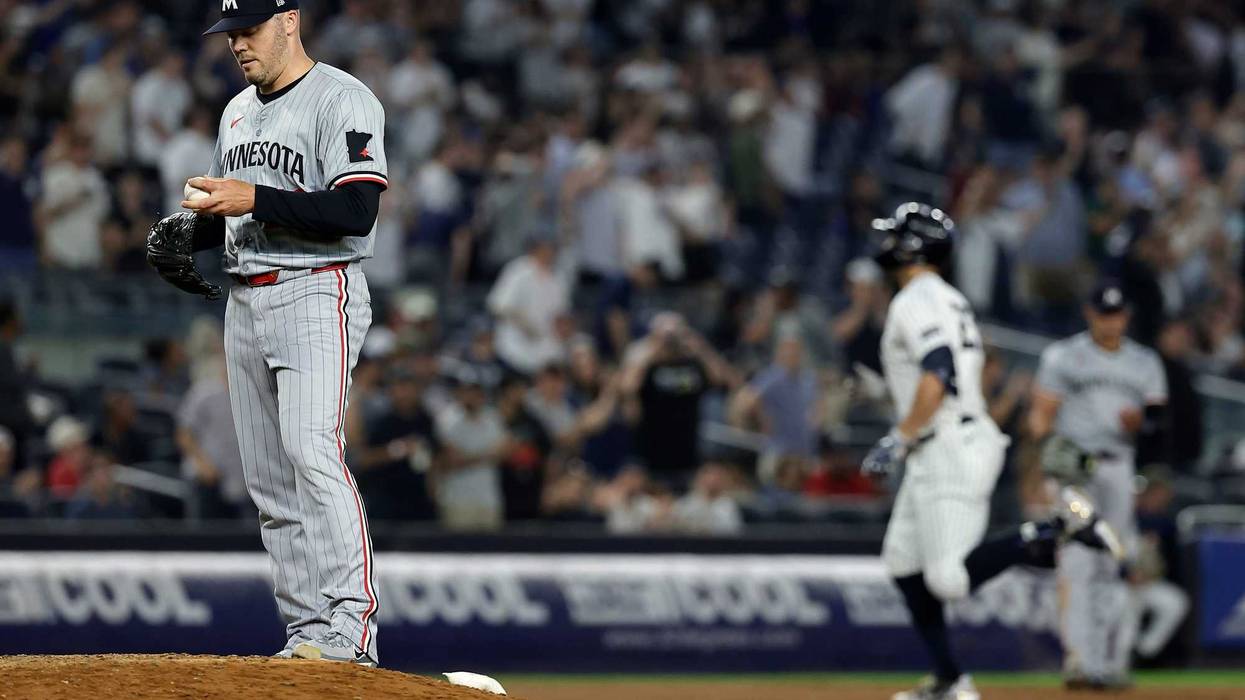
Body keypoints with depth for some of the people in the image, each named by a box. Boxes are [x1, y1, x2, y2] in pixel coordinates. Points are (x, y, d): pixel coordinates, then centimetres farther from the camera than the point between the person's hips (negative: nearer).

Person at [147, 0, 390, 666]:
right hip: (246, 304, 9)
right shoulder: (238, 111, 19)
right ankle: (307, 630, 8)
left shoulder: (342, 100, -8)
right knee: (268, 477, 5)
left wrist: (254, 199, -22)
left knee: (312, 450, -22)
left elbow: (356, 211, -18)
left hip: (316, 295, -9)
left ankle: (351, 624, -26)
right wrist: (183, 229, 6)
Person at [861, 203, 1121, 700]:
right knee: (903, 560, 13)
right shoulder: (951, 300, 19)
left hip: (951, 449, -10)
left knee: (950, 579, -17)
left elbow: (938, 376, -24)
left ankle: (1057, 530, -17)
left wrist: (899, 439, -20)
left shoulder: (916, 301, -11)